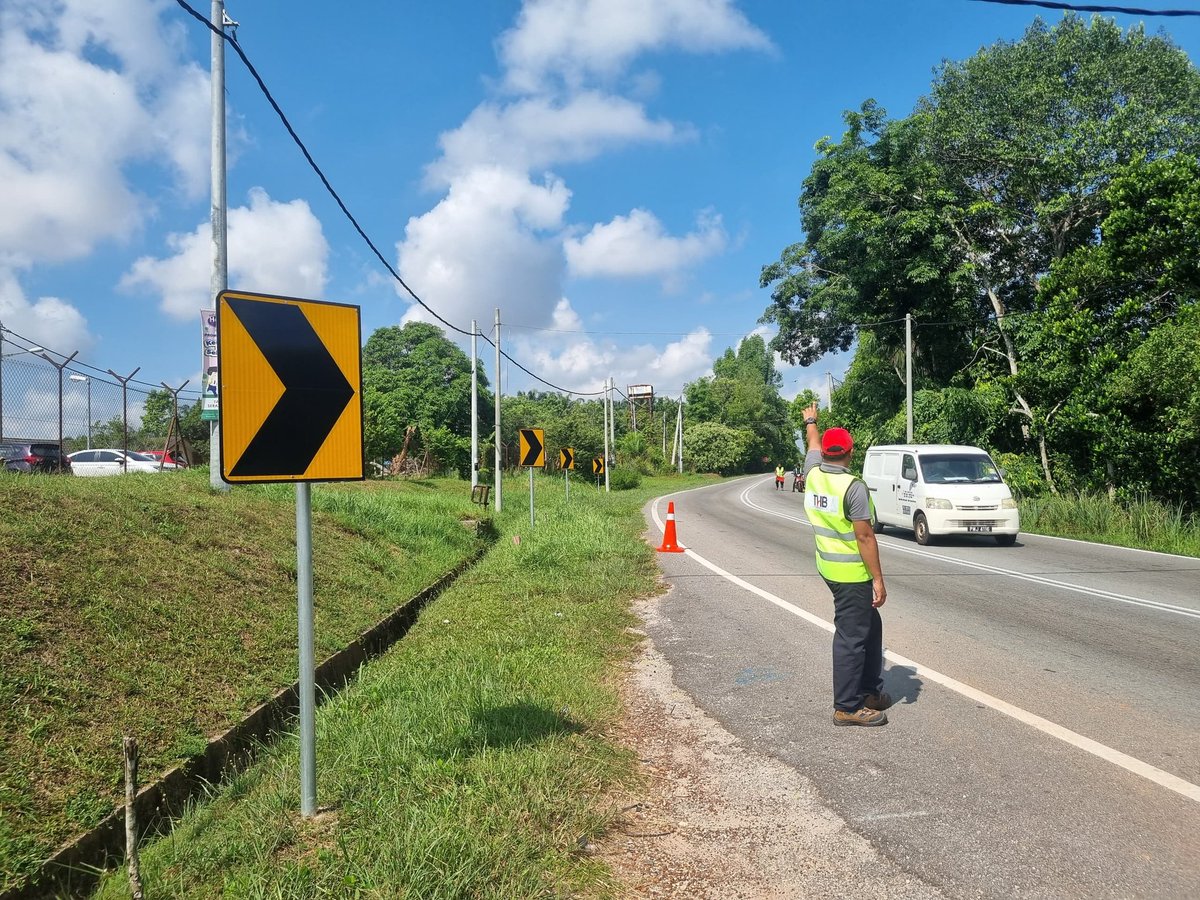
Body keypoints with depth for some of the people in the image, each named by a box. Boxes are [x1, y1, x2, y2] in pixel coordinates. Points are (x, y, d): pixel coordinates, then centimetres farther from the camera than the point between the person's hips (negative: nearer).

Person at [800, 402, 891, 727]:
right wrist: (878, 579, -14)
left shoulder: (813, 474, 1)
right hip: (852, 572, -8)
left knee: (870, 626, 21)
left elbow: (813, 445, 24)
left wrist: (811, 421, 43)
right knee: (851, 636, -2)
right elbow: (865, 537, -19)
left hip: (829, 567, 8)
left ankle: (870, 690, 30)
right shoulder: (853, 487, -19)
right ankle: (847, 707, 5)